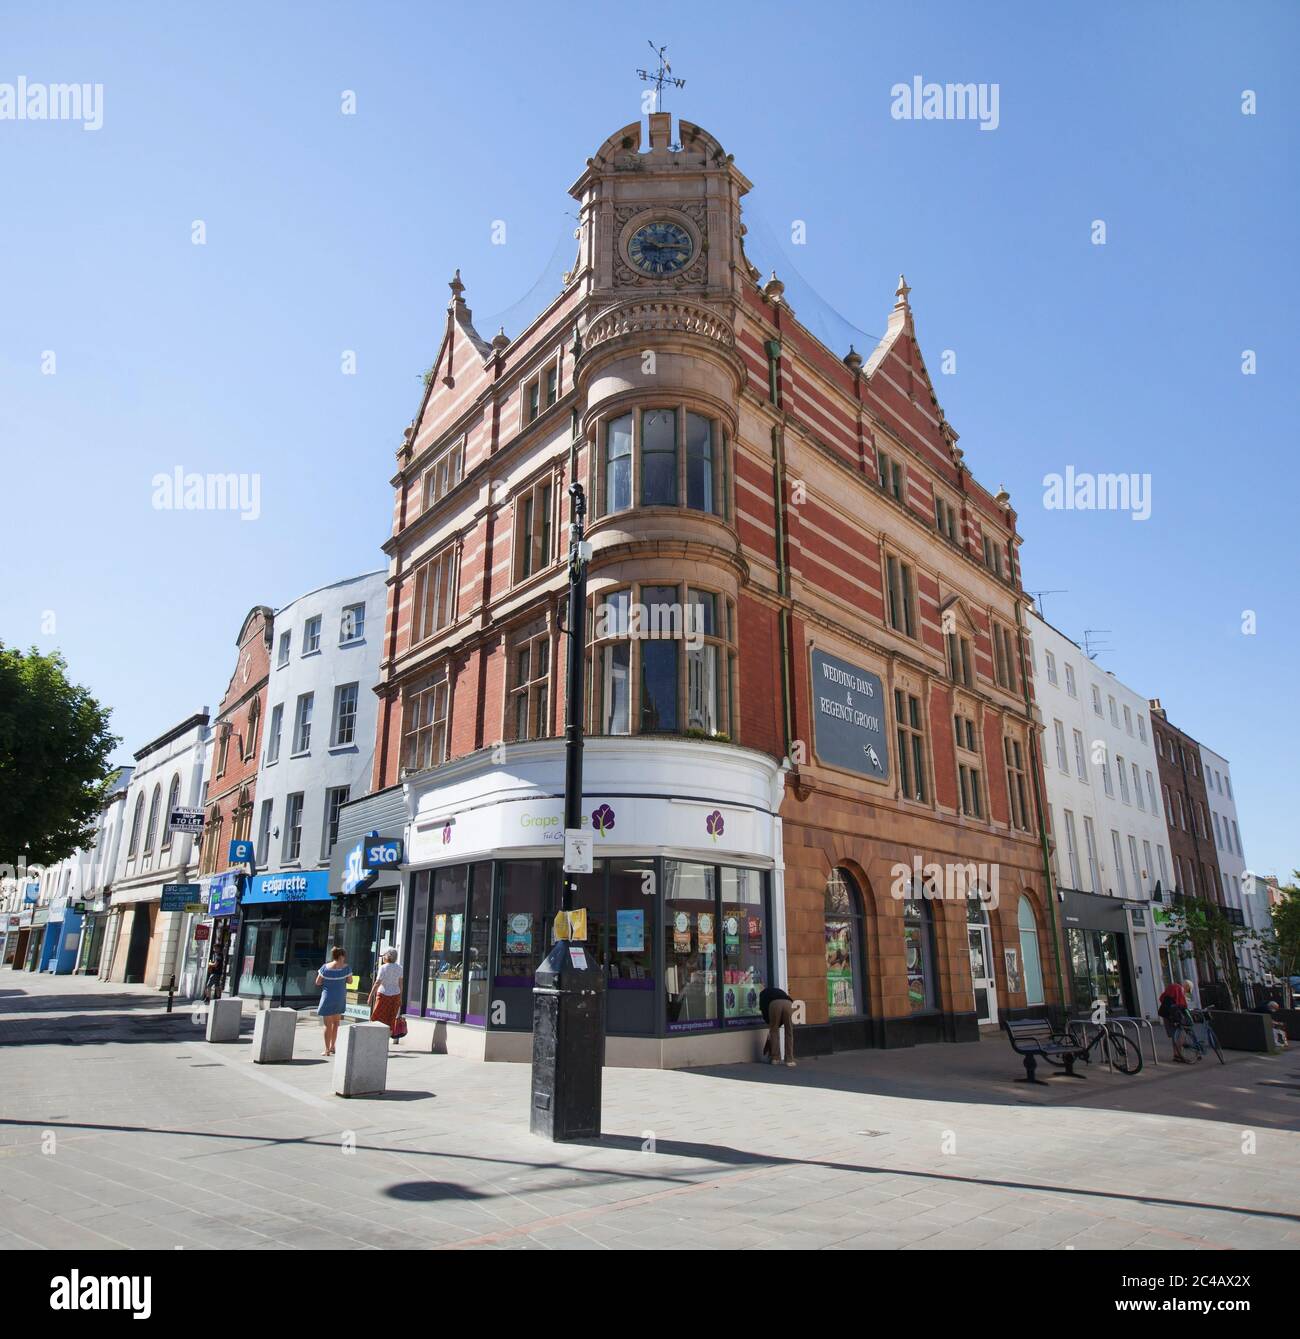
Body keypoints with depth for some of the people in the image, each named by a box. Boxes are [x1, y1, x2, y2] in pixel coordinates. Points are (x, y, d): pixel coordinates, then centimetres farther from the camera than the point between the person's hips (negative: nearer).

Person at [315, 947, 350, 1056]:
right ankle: (332, 1046, 21)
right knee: (336, 1023, 18)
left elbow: (317, 982, -3)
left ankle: (327, 1049, 7)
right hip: (340, 998, 1)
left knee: (328, 1024, 6)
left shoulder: (325, 967, -7)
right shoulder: (346, 967, -7)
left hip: (328, 998, -1)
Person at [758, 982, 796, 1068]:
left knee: (774, 1031, 14)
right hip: (788, 1003, 3)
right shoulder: (780, 991, 44)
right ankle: (790, 1060, 11)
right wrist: (779, 1025, 40)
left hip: (774, 1004, -3)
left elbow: (763, 1008, 18)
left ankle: (775, 1058, 17)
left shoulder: (763, 993, 34)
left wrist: (769, 1023, 28)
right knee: (789, 1033, 12)